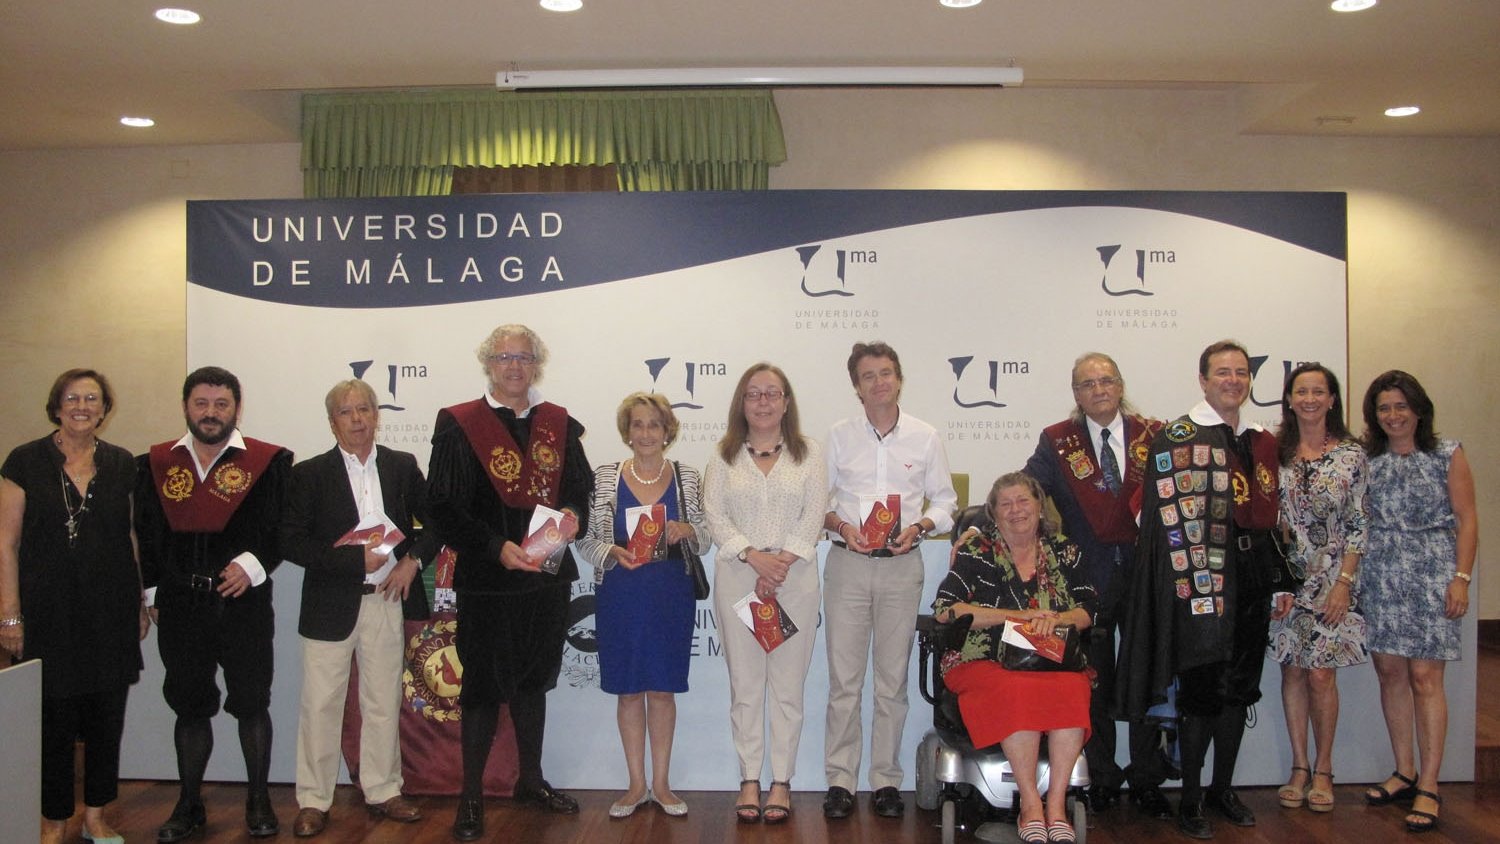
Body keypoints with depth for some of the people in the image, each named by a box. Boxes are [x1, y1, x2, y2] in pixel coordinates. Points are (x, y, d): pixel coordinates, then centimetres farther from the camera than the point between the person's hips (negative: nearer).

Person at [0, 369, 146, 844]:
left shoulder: (121, 465, 5)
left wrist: (140, 604, 8)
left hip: (110, 613, 3)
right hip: (49, 613, -2)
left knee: (106, 716, 9)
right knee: (54, 720, 2)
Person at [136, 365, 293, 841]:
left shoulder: (268, 462, -3)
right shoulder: (156, 464, 7)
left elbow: (285, 528, -4)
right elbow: (145, 535, 10)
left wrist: (254, 563, -18)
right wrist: (151, 594, 7)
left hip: (244, 606, -3)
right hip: (179, 609, 3)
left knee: (251, 704, 6)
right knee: (189, 707, 13)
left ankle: (258, 801, 22)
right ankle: (189, 805, 27)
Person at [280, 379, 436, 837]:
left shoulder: (403, 466, 6)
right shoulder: (310, 473, -2)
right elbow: (292, 542, -8)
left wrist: (413, 560, -6)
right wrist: (356, 560, -16)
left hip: (387, 599, 2)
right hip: (331, 605, -2)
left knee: (384, 703, 11)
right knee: (320, 705, 3)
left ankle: (382, 791, 24)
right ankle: (313, 800, 16)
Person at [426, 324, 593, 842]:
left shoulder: (559, 424, 7)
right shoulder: (458, 425, -6)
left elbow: (580, 487, 13)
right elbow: (442, 507, -11)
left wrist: (572, 515, -9)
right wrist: (495, 547, -21)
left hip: (548, 577, 5)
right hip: (487, 581, -4)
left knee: (533, 680, 17)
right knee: (484, 685, 4)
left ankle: (531, 781, 33)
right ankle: (471, 796, 18)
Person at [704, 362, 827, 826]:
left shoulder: (808, 453, 7)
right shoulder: (725, 456, 9)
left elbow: (813, 516, -1)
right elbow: (715, 515, 0)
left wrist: (781, 563, -12)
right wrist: (755, 558, -12)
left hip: (796, 577, -1)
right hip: (737, 577, 1)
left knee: (788, 684, 2)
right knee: (745, 684, 4)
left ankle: (781, 781, 12)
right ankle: (749, 781, 13)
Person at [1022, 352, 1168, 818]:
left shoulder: (1154, 435, 5)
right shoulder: (1057, 442, 1)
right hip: (1089, 579, -1)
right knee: (1095, 683, 7)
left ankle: (1146, 780, 22)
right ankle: (1102, 780, 20)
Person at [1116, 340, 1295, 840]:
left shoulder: (1261, 442, 14)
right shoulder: (1177, 437, -7)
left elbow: (1271, 517, 18)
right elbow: (1176, 520, -13)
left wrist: (1281, 583, 13)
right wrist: (1199, 586, -18)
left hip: (1253, 580, 6)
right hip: (1205, 580, -6)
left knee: (1240, 687, 13)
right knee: (1203, 690, -2)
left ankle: (1223, 789, 27)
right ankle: (1190, 801, 11)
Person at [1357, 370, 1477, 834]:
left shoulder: (1448, 455, 2)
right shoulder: (1368, 460, 9)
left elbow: (1466, 519, -1)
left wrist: (1461, 578, -9)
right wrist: (1352, 576, 0)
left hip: (1432, 575, -3)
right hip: (1380, 577, 4)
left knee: (1425, 678, -5)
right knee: (1390, 672, 7)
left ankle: (1428, 786, 2)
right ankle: (1404, 772, 20)